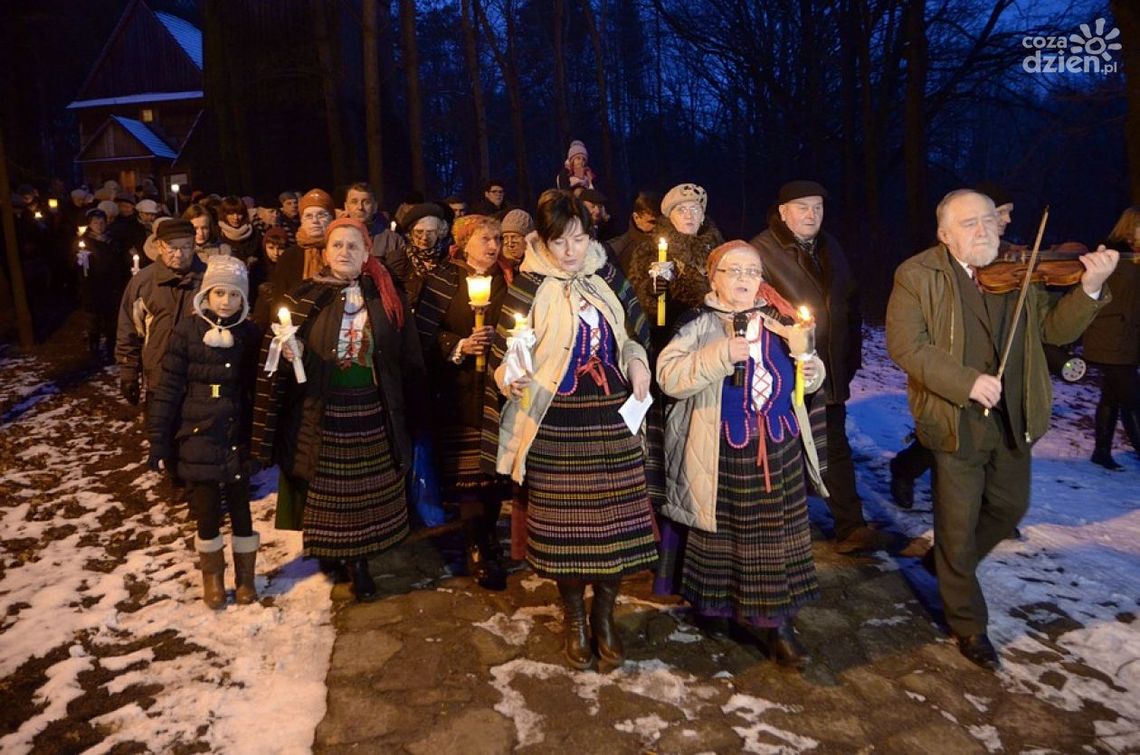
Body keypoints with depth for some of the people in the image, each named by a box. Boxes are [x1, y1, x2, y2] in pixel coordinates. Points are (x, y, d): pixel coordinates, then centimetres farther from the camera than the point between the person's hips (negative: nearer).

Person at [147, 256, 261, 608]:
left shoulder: (249, 334, -1)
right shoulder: (187, 331, -6)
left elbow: (258, 389, 3)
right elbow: (168, 389, -5)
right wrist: (159, 441, -6)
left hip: (238, 440, 1)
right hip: (198, 438, -1)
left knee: (240, 509, 10)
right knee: (207, 512, 11)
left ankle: (245, 576, 28)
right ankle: (212, 575, 31)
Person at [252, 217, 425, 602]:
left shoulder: (386, 296, 2)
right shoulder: (304, 297, 0)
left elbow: (407, 356, 1)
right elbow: (278, 350, 1)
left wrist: (409, 409, -1)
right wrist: (290, 353, -22)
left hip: (373, 414, 1)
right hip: (322, 415, -1)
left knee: (369, 490, 10)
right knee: (330, 491, 9)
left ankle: (358, 560, 27)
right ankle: (336, 555, 28)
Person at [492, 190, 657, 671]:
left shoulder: (604, 275, 7)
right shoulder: (530, 286, -5)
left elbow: (631, 330, 20)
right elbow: (502, 354, -6)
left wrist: (636, 359, 1)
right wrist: (513, 380, -26)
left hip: (613, 420, 4)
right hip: (558, 427, -3)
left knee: (617, 520, 7)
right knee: (565, 524, 5)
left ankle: (604, 617, 29)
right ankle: (574, 621, 29)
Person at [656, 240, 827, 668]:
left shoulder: (779, 320, 9)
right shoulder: (699, 325, -6)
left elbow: (807, 370, 21)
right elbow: (669, 377, -20)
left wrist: (812, 373, -3)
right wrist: (721, 355, -28)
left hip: (780, 448, 4)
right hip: (722, 452, -4)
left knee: (779, 533, 7)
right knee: (719, 531, 11)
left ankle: (778, 623, 19)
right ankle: (713, 603, 35)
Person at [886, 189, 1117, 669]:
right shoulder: (917, 276, -10)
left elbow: (1055, 329, 1)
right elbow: (905, 346, -17)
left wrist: (1090, 289, -16)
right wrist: (967, 382, -25)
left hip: (1013, 419, 5)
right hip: (955, 422, -5)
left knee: (1011, 507, 21)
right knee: (958, 527, 6)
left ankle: (954, 565, 48)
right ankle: (968, 626, 25)